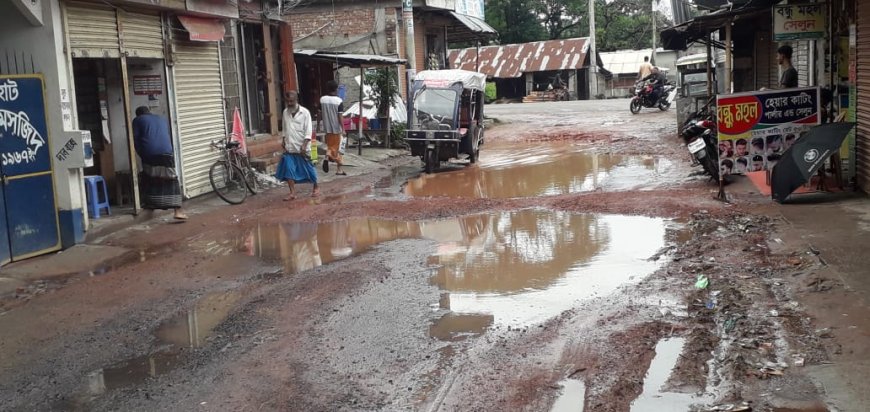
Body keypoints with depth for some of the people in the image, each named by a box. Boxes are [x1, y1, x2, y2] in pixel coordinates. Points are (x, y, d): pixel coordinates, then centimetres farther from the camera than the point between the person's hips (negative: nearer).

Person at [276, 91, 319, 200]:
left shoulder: (305, 112, -7)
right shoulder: (285, 112, 7)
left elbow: (308, 131, -11)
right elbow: (285, 130, 15)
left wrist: (304, 145, -18)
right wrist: (285, 143, 9)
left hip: (302, 148, -4)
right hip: (289, 148, 4)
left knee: (308, 169, 5)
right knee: (288, 170, -5)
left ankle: (316, 187, 25)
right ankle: (292, 193, -1)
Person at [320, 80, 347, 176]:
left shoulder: (322, 99, -3)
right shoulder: (339, 101, -15)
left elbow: (320, 114, 5)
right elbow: (340, 117, -17)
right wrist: (343, 129, -13)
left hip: (327, 127, 3)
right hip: (337, 128, -3)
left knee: (330, 145, 21)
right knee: (337, 148, 7)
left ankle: (327, 157, -7)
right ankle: (339, 169, 12)